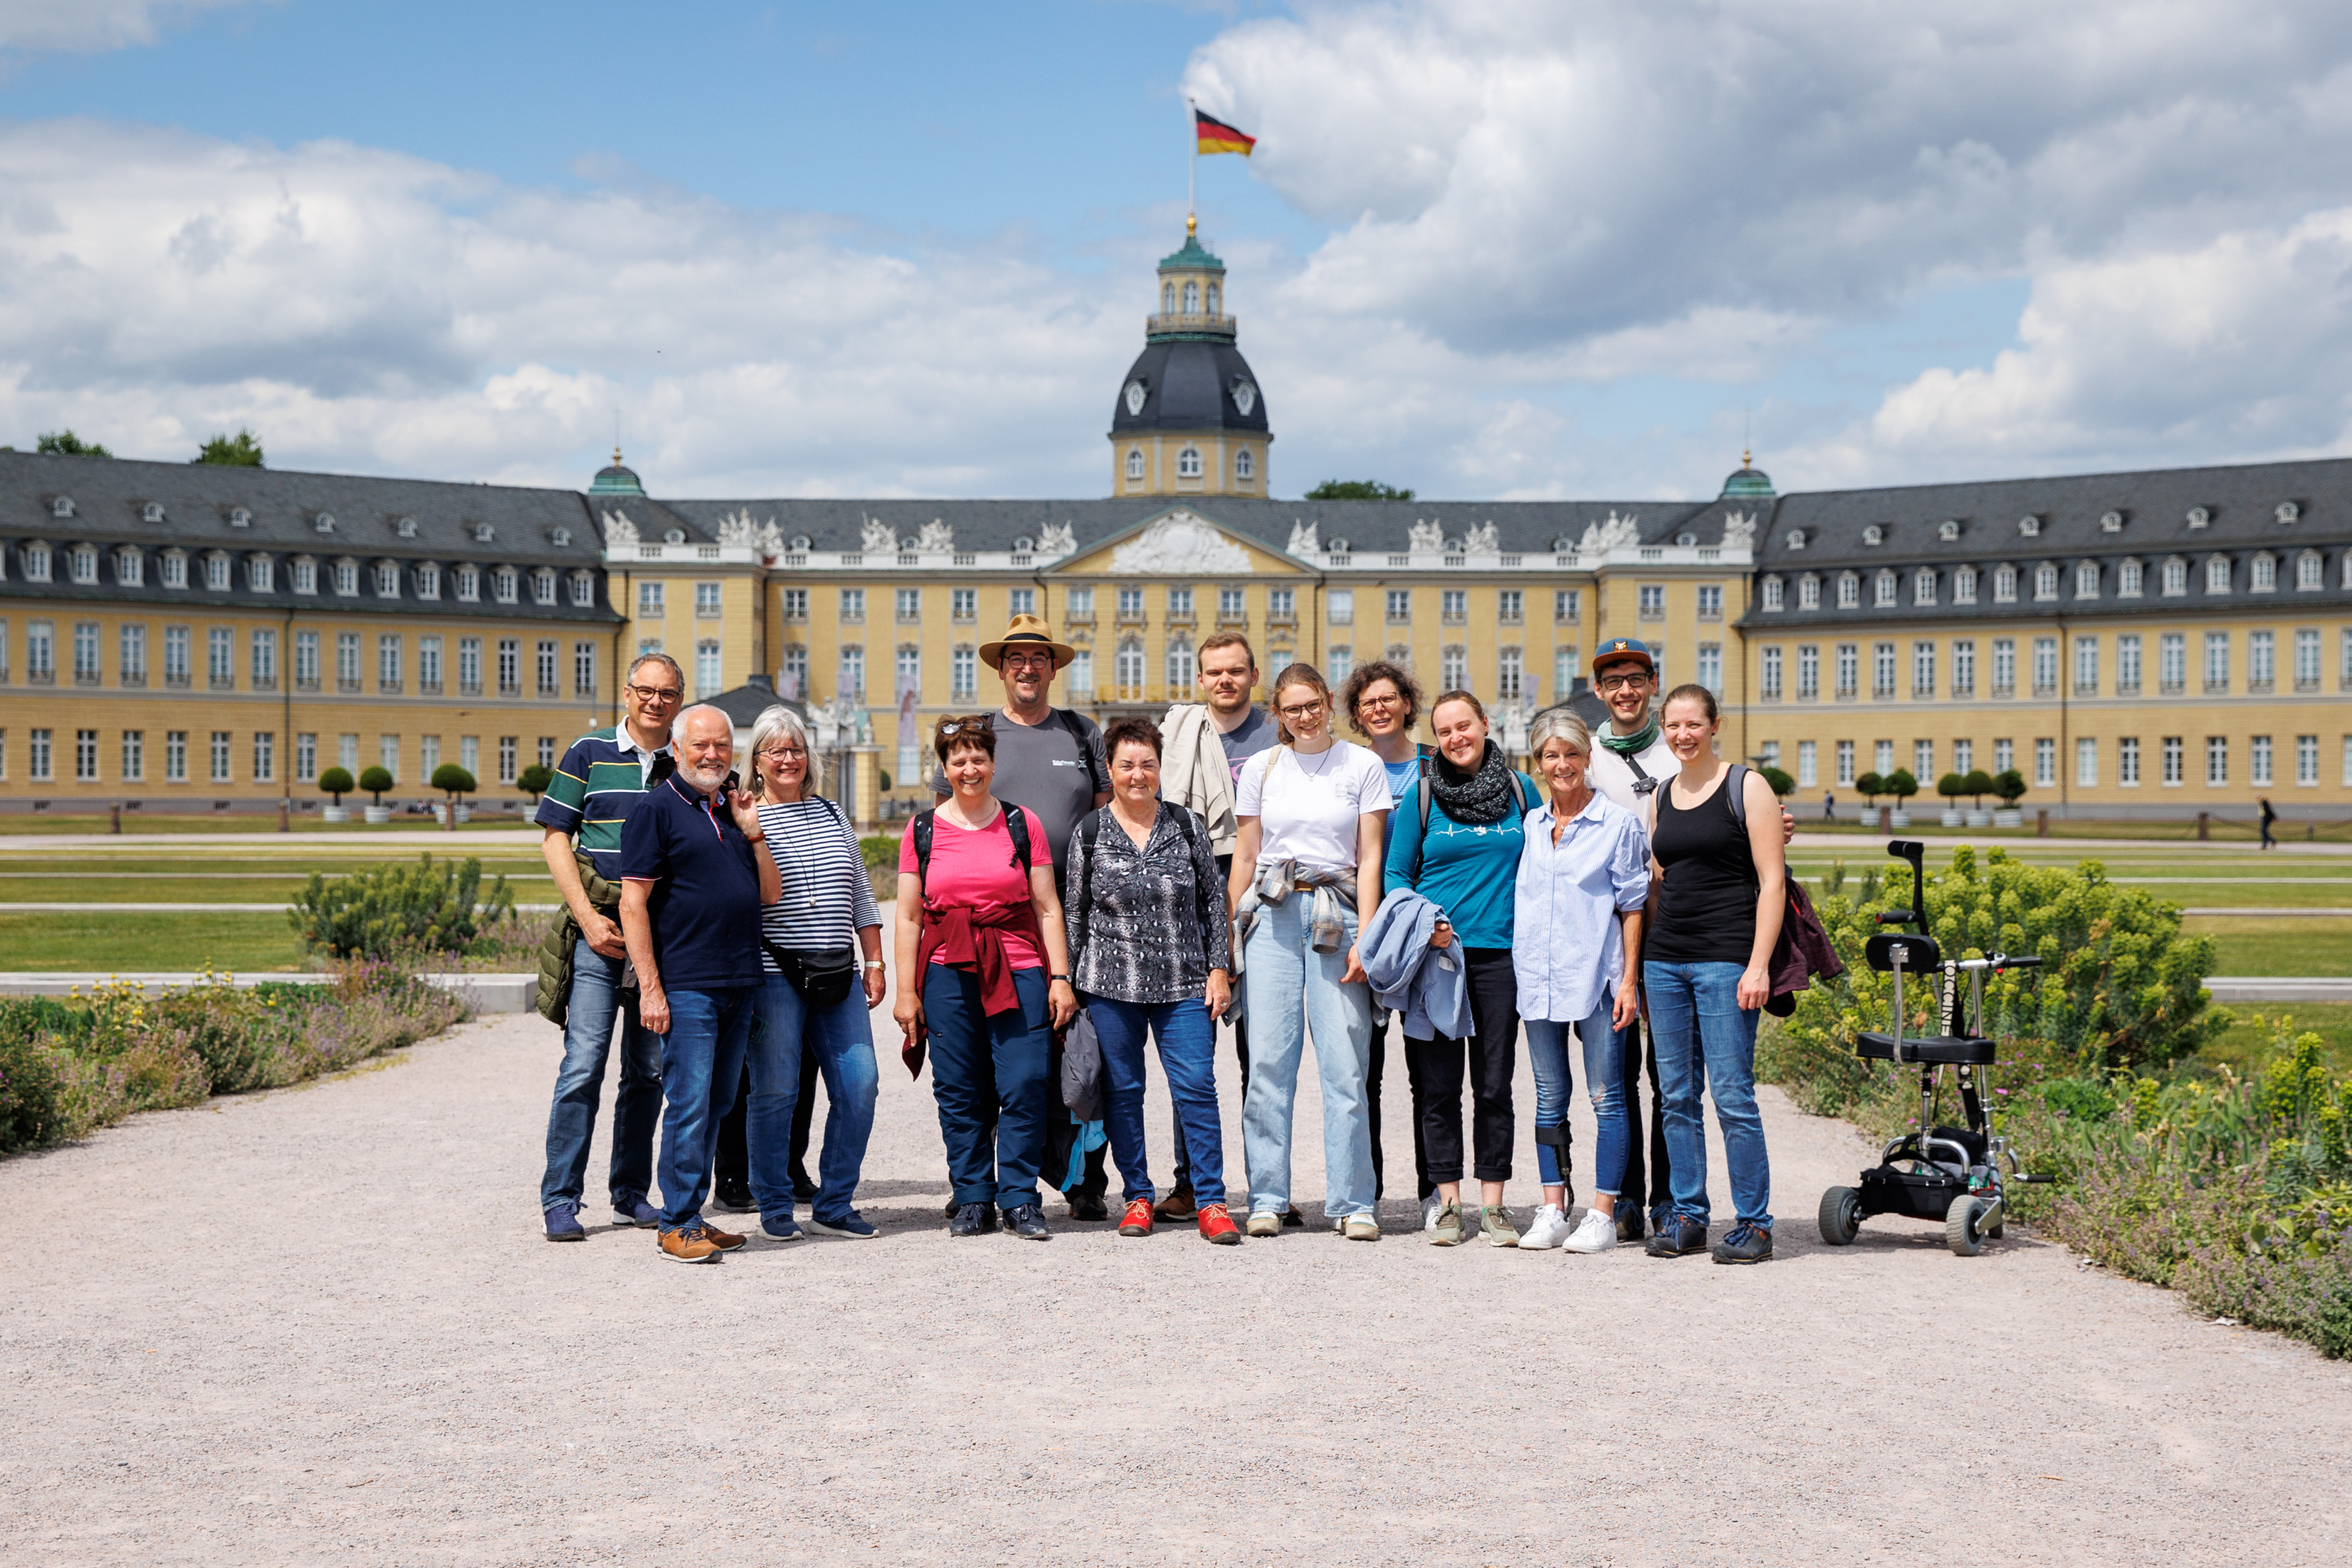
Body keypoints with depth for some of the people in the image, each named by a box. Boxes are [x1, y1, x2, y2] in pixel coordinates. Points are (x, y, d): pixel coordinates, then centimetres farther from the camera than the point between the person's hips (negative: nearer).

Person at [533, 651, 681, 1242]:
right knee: (583, 1065, -8)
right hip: (600, 933, -3)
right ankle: (560, 1200, -4)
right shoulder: (589, 753, 3)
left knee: (649, 1071, 9)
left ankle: (631, 1194, 19)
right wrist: (588, 918, -8)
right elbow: (555, 839, 1)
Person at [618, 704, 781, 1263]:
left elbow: (771, 894, 15)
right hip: (686, 985, -7)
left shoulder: (735, 809, 16)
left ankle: (690, 1213, 18)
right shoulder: (657, 808, -4)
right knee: (690, 1103, -8)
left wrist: (753, 831, 2)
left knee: (717, 1103, 10)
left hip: (740, 983, 7)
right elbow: (633, 902, -9)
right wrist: (650, 987, -14)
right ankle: (678, 1224, -2)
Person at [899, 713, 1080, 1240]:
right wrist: (906, 990, 2)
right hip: (947, 974, 1)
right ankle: (972, 1199, 12)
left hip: (1018, 970, -1)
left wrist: (1061, 978, -1)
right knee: (959, 1092, 1)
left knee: (1025, 1086, -8)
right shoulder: (923, 832, 9)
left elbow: (1047, 907, 7)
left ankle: (1020, 1200, 1)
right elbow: (909, 917, 8)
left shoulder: (1023, 824, 8)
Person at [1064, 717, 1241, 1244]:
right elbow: (1075, 912, 8)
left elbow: (1213, 902, 9)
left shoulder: (1188, 826, 5)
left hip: (1183, 984, 0)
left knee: (1196, 1086, -7)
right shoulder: (1089, 833, 4)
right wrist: (1069, 982, 5)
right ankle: (1137, 1198, 17)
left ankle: (1210, 1203, -2)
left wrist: (1220, 969, 2)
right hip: (1111, 985, 0)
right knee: (1123, 1091, 5)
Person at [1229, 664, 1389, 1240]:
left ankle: (1352, 1203, 0)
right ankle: (1267, 1198, 5)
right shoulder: (1260, 769, 11)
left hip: (1337, 914, -2)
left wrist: (1365, 937, -6)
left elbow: (1369, 858, 3)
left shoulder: (1362, 766, 6)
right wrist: (1228, 935, 9)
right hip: (1272, 915, 2)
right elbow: (1244, 857, 14)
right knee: (1269, 1058, -2)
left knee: (1344, 1062, -5)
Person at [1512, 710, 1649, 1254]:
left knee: (1606, 1096, -1)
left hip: (1596, 978, -4)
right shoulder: (1530, 826, 12)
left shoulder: (1618, 825, 0)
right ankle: (1552, 1213, 13)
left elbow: (1632, 907, -1)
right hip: (1538, 979, 4)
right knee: (1550, 1098, 8)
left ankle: (1603, 1216, 3)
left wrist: (1628, 980, -6)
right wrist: (1521, 967, 10)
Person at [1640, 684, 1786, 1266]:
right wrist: (1641, 965, 14)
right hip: (1664, 958, 6)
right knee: (1677, 1096, 6)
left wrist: (1758, 965, -14)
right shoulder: (1661, 796, 15)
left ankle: (1754, 1223, 0)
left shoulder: (1746, 787, -1)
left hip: (1725, 958, -6)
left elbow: (1771, 883, -6)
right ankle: (1687, 1217, 14)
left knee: (1732, 1095, -7)